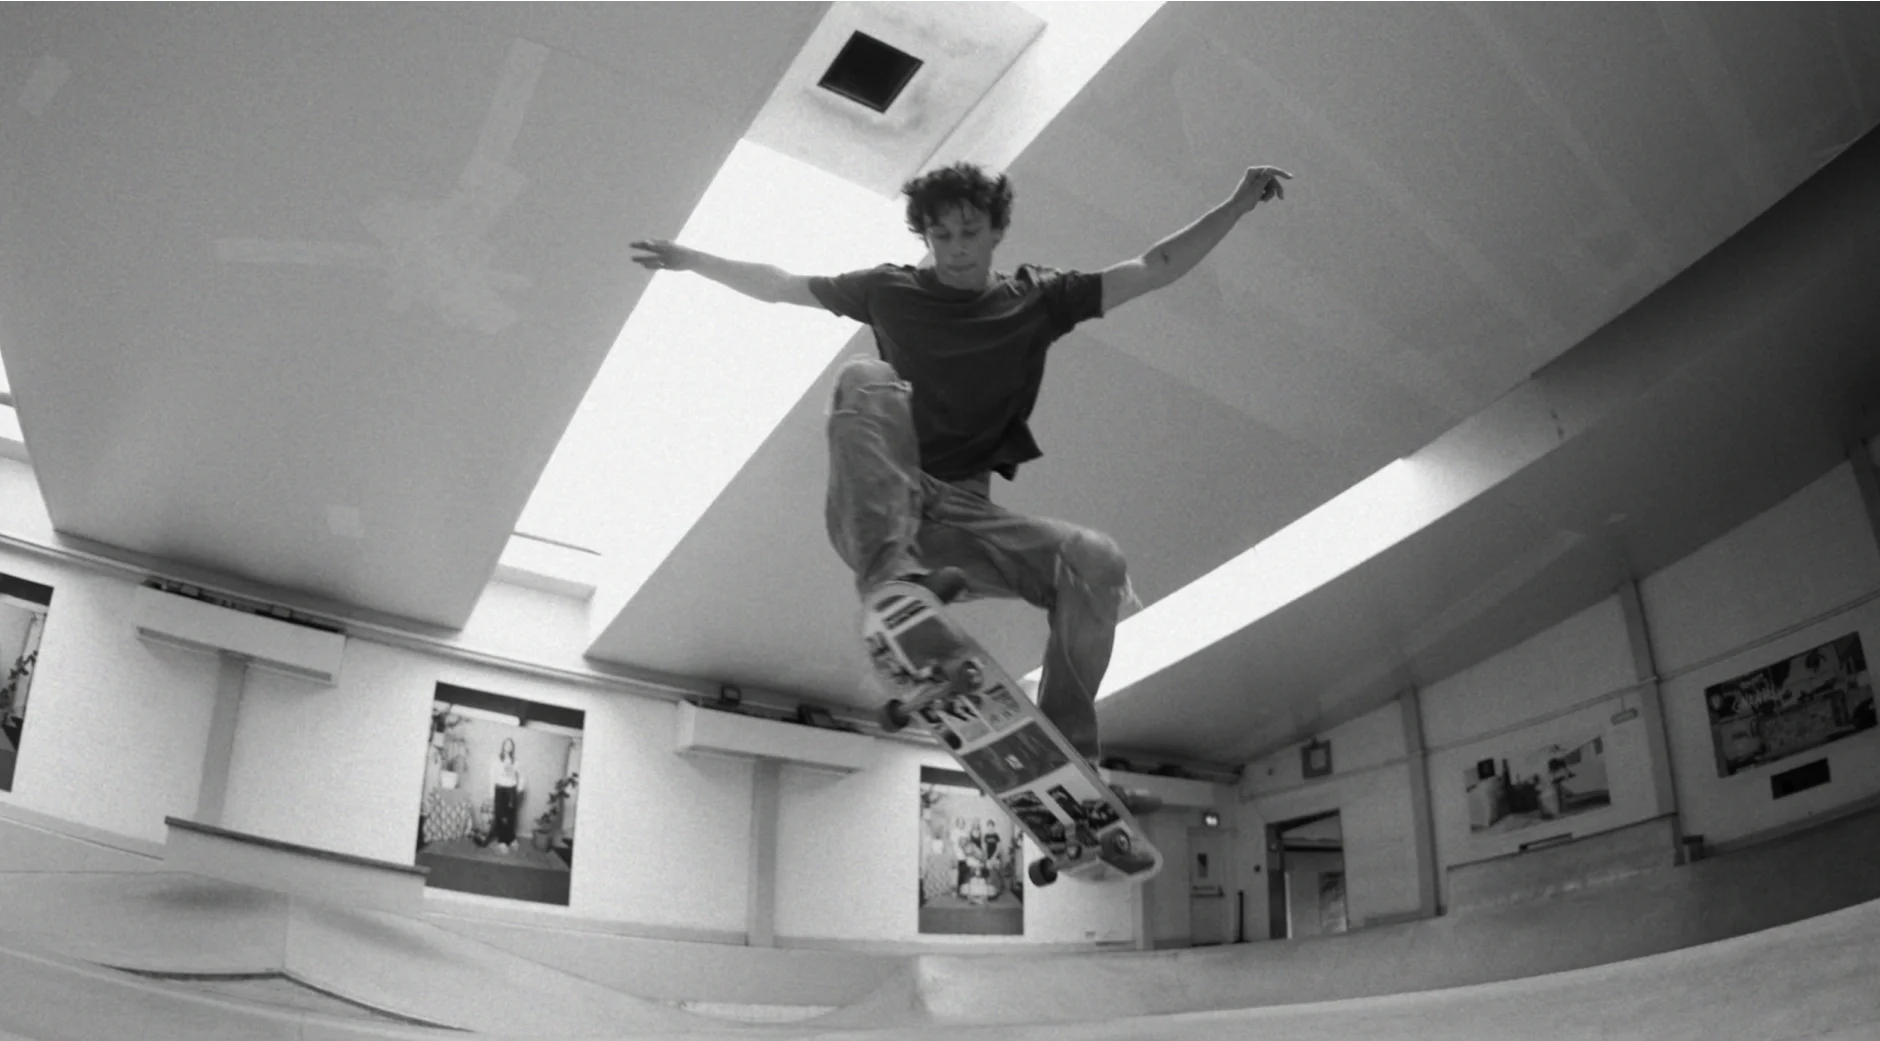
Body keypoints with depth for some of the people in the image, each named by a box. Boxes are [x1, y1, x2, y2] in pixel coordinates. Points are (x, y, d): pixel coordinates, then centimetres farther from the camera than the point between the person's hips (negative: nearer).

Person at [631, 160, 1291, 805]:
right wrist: (689, 259, 16)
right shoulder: (891, 290, 10)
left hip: (963, 516, 2)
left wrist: (1239, 205, 4)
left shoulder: (1037, 299, 12)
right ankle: (890, 581, -47)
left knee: (1096, 561, -22)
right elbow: (779, 286, 19)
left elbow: (1157, 269, 9)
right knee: (866, 379, -29)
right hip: (876, 515, -2)